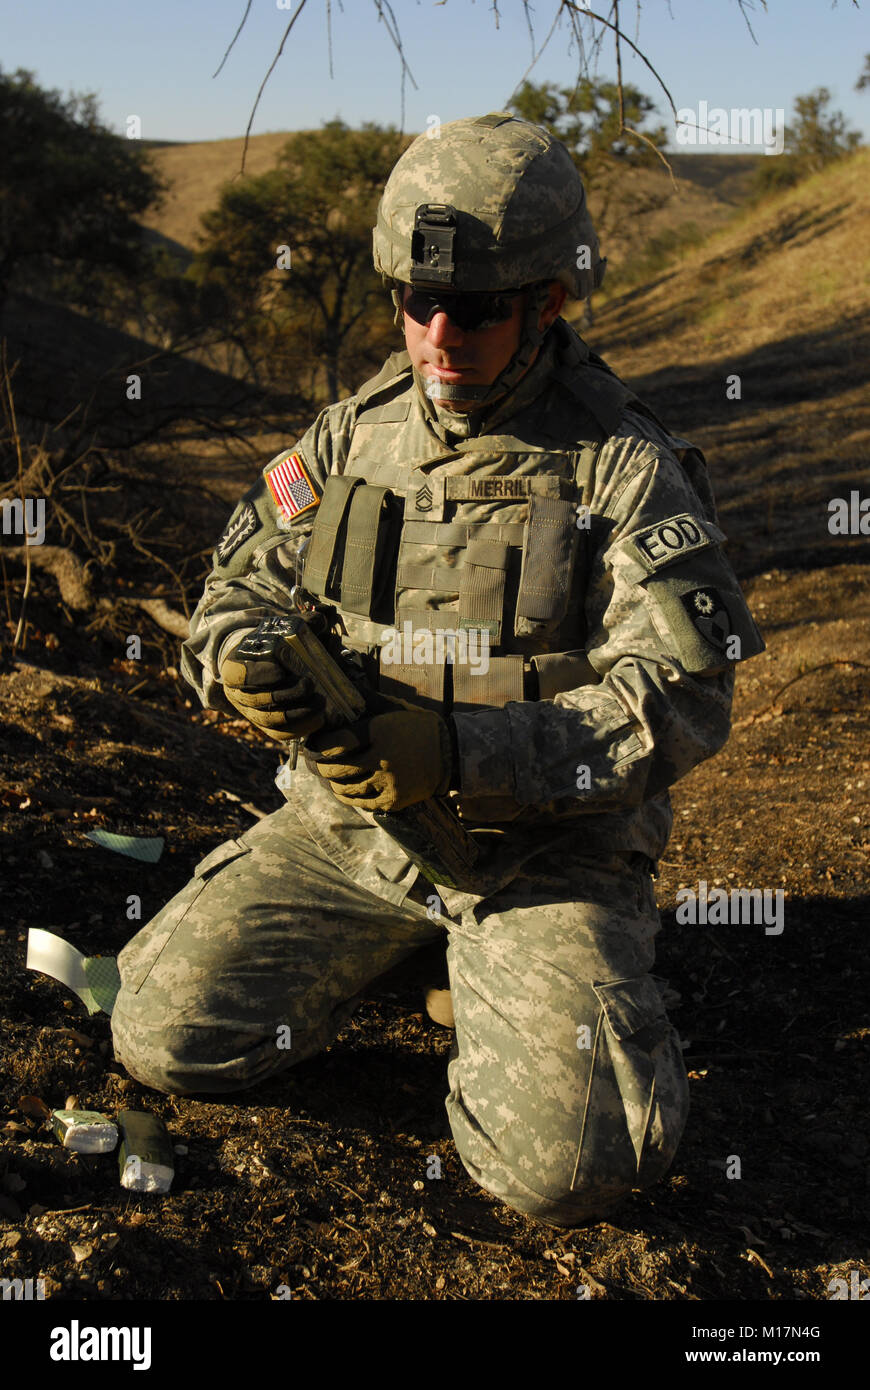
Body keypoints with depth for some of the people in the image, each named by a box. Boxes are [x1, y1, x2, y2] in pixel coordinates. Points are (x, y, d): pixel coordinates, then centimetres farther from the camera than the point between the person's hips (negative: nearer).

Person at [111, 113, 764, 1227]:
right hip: (353, 814, 4)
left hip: (547, 839, -4)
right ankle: (397, 940, 17)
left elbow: (681, 701, -18)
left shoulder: (624, 466, -11)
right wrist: (243, 657, -17)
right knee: (168, 1036, -7)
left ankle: (522, 978, 13)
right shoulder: (351, 436, 3)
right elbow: (238, 583, 11)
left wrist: (461, 755, -29)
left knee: (563, 1166, -19)